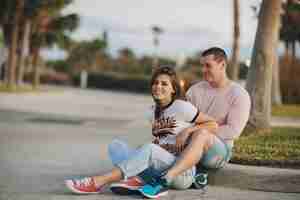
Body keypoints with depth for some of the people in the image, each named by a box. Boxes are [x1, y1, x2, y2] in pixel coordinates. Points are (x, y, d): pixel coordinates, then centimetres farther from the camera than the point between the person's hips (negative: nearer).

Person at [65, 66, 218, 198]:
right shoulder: (153, 111, 14)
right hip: (161, 172, 6)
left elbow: (213, 125, 0)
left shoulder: (182, 107, -4)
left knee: (149, 149, -34)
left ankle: (97, 182, -37)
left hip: (183, 173, -6)